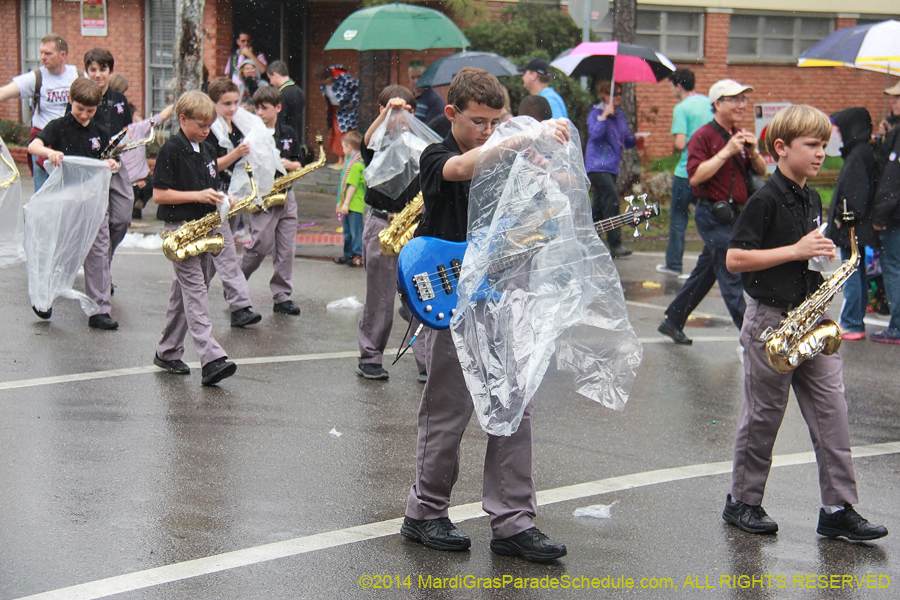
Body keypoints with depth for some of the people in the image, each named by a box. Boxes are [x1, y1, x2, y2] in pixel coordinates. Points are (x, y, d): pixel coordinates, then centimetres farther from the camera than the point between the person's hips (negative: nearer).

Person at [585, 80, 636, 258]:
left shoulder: (619, 115, 15)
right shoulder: (596, 113, -6)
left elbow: (625, 140, 18)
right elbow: (595, 135, -21)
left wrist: (635, 140, -2)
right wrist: (604, 116, -23)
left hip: (611, 166, 8)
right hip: (597, 165, -8)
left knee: (599, 206, 12)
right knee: (611, 200, -17)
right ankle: (615, 245, -18)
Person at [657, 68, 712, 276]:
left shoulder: (681, 108, -12)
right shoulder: (708, 103, 8)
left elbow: (680, 143, -18)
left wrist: (674, 147, 2)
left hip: (686, 172, -6)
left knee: (678, 216, 6)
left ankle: (674, 263, 9)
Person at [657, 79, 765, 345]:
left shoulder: (739, 135, 14)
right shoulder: (703, 136, -9)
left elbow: (761, 171, 14)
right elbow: (695, 176, -20)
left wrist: (753, 151, -6)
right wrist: (726, 152, -21)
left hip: (734, 213, 8)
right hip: (713, 214, -8)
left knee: (705, 272, 14)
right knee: (731, 275, -8)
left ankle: (672, 321, 25)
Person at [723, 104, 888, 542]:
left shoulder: (812, 201, 11)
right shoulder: (766, 201, -13)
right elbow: (734, 259, -19)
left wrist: (821, 255, 4)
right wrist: (796, 251, -21)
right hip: (771, 320, -7)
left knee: (831, 411, 1)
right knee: (763, 415, 4)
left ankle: (838, 510, 4)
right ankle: (742, 503, 19)